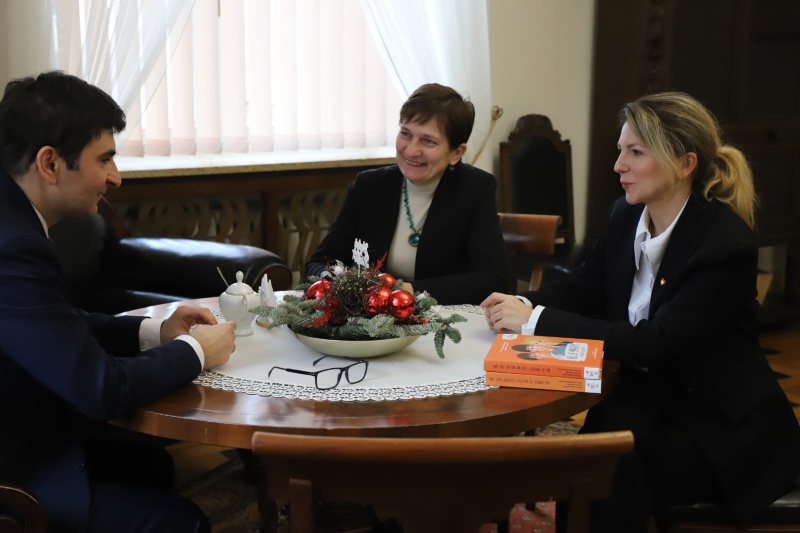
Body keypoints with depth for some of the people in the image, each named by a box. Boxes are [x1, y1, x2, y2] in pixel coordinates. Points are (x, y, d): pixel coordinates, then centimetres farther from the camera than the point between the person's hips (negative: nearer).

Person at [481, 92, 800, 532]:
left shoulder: (727, 243, -22)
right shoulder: (624, 216, -2)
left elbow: (656, 343, -28)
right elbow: (583, 289, 11)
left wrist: (538, 321, -29)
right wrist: (526, 305, -12)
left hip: (726, 428, -5)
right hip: (648, 396, 5)